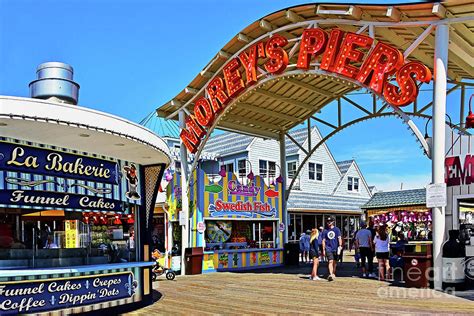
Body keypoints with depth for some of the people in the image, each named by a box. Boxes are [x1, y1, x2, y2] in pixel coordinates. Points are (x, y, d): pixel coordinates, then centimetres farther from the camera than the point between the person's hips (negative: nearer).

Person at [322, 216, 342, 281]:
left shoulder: (337, 229, 5)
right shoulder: (325, 231, 7)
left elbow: (339, 238, 0)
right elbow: (323, 241, 9)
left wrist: (340, 246, -14)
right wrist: (323, 250, 3)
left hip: (336, 248, 1)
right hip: (328, 248, -1)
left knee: (334, 262, 10)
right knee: (330, 261, -14)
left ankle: (333, 274, 26)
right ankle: (330, 275, -22)